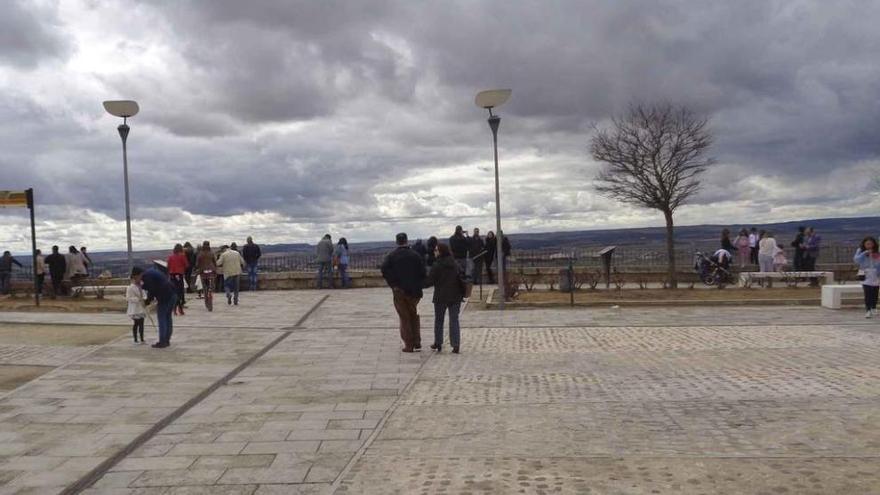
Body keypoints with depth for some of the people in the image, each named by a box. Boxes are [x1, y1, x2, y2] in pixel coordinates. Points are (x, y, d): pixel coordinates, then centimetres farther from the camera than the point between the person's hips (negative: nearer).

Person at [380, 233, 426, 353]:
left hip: (399, 292, -1)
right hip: (414, 291, 1)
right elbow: (423, 273, -2)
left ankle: (409, 345, 4)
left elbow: (384, 270, -14)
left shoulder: (391, 256, -2)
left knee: (404, 318, 6)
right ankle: (417, 343, 12)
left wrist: (393, 284, -9)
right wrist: (418, 286, 6)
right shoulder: (415, 255, 0)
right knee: (414, 316, 17)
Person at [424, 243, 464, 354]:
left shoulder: (437, 265, -13)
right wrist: (462, 293, 12)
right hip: (455, 297, 4)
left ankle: (438, 343, 19)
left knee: (438, 320, 13)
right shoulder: (455, 264, 5)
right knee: (454, 321, 6)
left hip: (441, 297, -4)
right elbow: (461, 279, 7)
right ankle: (456, 345, -2)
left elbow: (429, 281, -14)